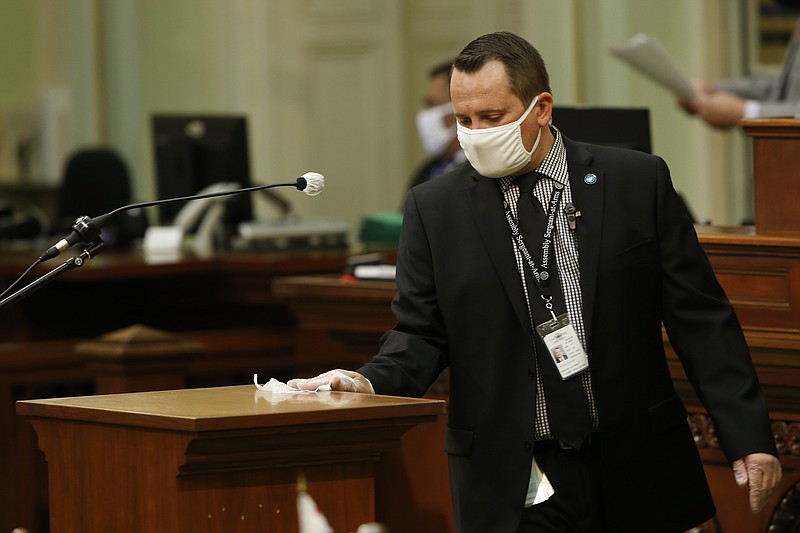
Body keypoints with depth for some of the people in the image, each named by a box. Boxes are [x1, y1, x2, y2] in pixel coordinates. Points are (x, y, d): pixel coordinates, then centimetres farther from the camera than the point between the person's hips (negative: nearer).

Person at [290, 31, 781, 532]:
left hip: (635, 471, 0)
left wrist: (748, 436, -2)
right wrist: (372, 380, -16)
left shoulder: (638, 182, 1)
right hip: (516, 488, 0)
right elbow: (421, 334, 6)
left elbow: (700, 318, 2)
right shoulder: (434, 208, 3)